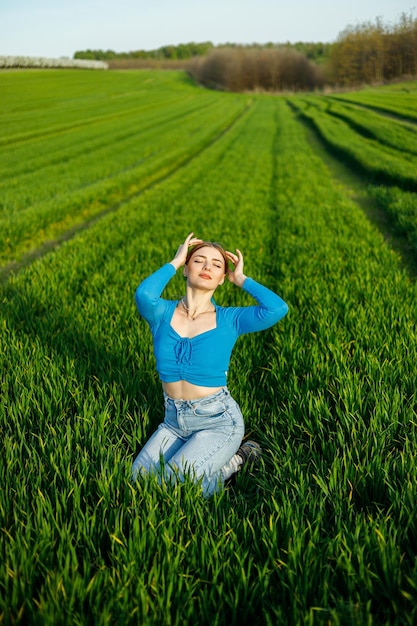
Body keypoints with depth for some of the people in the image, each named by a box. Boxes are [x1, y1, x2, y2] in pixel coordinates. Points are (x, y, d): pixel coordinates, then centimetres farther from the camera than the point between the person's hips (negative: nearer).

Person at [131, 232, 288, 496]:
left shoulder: (229, 319, -6)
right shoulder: (163, 313, -3)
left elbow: (277, 308, -23)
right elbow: (144, 295, -28)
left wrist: (241, 279, -9)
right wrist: (174, 262, -12)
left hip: (218, 421, -4)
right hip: (174, 420, 4)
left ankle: (233, 461, 6)